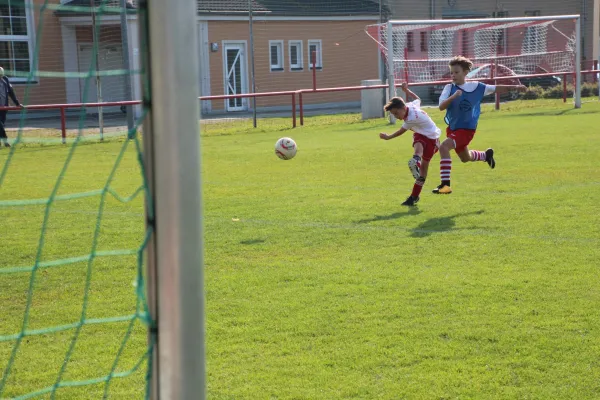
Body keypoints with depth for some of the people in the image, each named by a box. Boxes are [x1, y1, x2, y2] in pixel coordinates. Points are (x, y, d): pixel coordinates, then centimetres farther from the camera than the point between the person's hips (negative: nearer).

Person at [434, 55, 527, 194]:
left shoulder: (476, 87, -8)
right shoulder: (449, 88, -8)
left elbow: (496, 89, 4)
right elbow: (441, 106, -21)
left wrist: (514, 87, -3)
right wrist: (453, 96, -37)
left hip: (467, 129, -4)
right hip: (452, 128, 4)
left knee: (444, 147, -28)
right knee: (465, 158, 26)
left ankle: (445, 184, -25)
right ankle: (486, 155, 59)